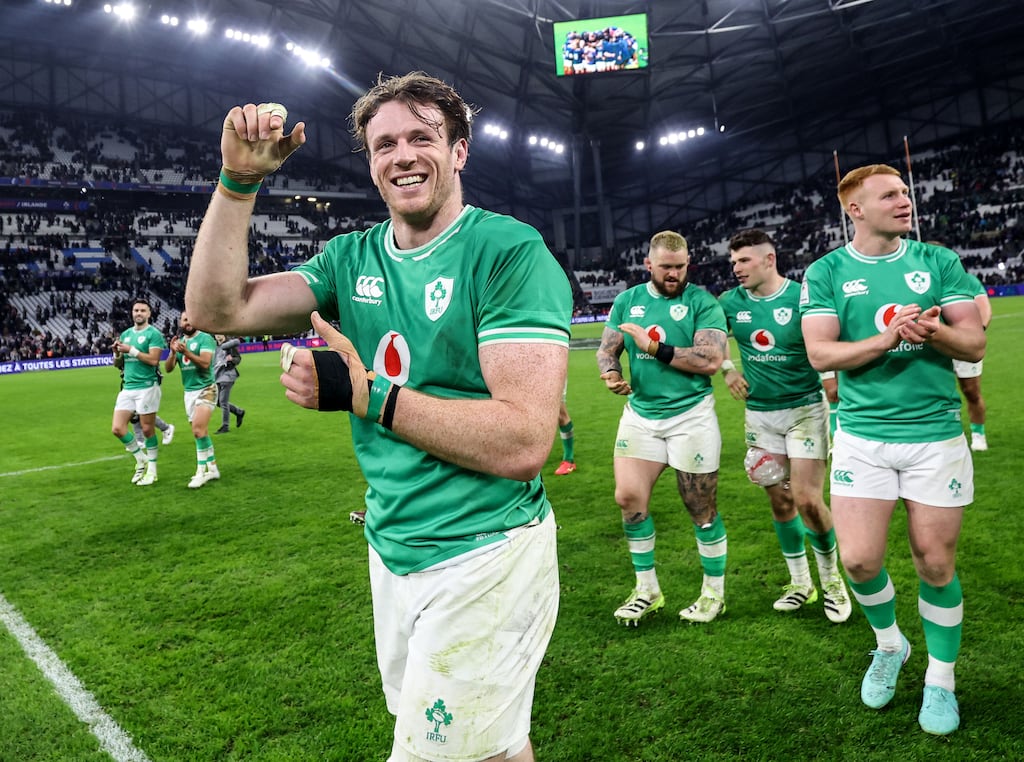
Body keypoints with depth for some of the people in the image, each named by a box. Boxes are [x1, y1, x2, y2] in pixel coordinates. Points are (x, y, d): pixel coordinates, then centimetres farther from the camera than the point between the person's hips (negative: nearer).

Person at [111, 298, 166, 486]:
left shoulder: (153, 334, -4)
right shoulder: (125, 334, 15)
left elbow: (153, 359, -16)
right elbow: (118, 364, 18)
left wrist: (131, 350, -16)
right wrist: (116, 353, -3)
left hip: (147, 387, -6)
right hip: (127, 388, 6)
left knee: (147, 429, 1)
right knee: (117, 428, 0)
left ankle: (152, 469, 15)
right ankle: (141, 458, 20)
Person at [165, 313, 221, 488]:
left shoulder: (205, 338, -8)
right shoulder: (178, 341, 11)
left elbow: (205, 363, -21)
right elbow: (168, 368, 4)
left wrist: (186, 352, -32)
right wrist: (173, 352, -13)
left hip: (205, 390, -7)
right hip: (188, 392, 7)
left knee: (198, 430, -19)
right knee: (201, 433, 11)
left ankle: (201, 471, -12)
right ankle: (212, 468, 20)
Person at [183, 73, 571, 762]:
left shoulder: (510, 252, -15)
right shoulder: (352, 258, 6)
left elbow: (523, 442, -24)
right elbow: (215, 308, -2)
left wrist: (367, 395, -23)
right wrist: (239, 180, -9)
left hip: (484, 556, -6)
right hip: (392, 548, 6)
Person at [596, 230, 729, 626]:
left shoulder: (701, 302, -6)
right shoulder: (628, 300, 8)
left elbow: (711, 360, -16)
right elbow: (606, 348, 10)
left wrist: (656, 347, -18)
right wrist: (610, 373, -13)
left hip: (690, 415, -4)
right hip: (640, 413, 4)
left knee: (701, 507, 4)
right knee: (629, 497, 0)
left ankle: (714, 592, 25)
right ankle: (647, 589, 19)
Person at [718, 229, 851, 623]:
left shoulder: (801, 297, -11)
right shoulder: (731, 302, 0)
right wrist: (728, 368, 1)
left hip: (805, 408, -4)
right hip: (759, 413, 4)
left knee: (807, 499, -8)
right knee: (780, 502, 9)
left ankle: (831, 579, 17)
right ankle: (799, 583, 27)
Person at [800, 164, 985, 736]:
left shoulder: (939, 261, 4)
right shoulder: (825, 272, 1)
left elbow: (975, 344, 0)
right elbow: (820, 352, -8)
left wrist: (936, 331, -21)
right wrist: (885, 339, -22)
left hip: (936, 434, 1)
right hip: (862, 436, 0)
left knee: (936, 564, 6)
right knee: (860, 559, -3)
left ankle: (941, 680, 29)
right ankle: (889, 645, 29)